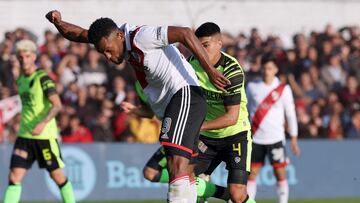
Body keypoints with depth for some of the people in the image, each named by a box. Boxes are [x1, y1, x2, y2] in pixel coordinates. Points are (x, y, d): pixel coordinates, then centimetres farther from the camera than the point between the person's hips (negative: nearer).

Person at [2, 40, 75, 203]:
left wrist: (43, 123, -34)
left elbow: (57, 104, -20)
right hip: (24, 135, 6)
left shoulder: (42, 78, -11)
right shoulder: (20, 80, 11)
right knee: (14, 176, -4)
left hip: (45, 135, -6)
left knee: (57, 175, 2)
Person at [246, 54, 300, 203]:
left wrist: (294, 139, 3)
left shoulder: (283, 89, 2)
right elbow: (246, 111, 12)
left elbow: (291, 114, 5)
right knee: (251, 173, -1)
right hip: (256, 138, 1)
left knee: (280, 172, -6)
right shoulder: (252, 87, 5)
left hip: (275, 138, -1)